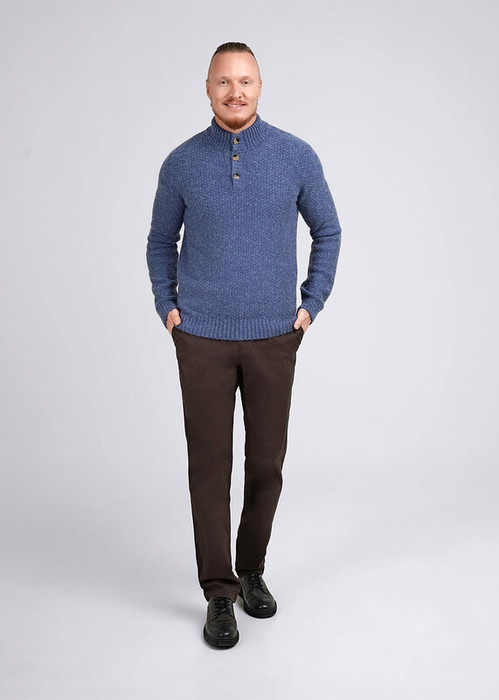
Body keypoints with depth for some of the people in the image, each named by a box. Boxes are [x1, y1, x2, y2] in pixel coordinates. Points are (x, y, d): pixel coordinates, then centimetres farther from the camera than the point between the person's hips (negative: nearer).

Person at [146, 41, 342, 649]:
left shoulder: (297, 156, -1)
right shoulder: (182, 163, 0)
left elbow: (327, 232, 10)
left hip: (272, 337, 1)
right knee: (210, 464, 1)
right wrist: (166, 307, 3)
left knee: (266, 462, 7)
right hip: (202, 338, 0)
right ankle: (219, 593, 14)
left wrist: (310, 305, 2)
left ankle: (251, 569, 30)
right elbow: (161, 240, 14)